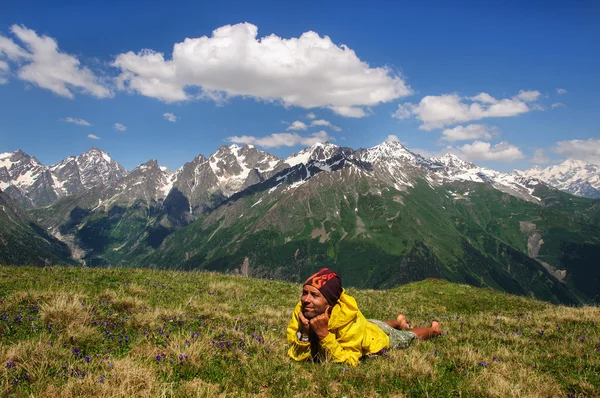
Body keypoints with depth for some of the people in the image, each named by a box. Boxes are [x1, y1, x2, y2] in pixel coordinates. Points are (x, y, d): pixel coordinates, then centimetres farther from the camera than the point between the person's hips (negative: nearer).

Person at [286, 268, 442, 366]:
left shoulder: (348, 317, -46)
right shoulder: (301, 311, -33)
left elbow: (350, 362, -41)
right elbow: (297, 357, -26)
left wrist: (324, 334, -51)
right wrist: (303, 333, -44)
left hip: (380, 337, -4)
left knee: (408, 338, 27)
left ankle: (433, 329, 57)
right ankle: (399, 322, 65)